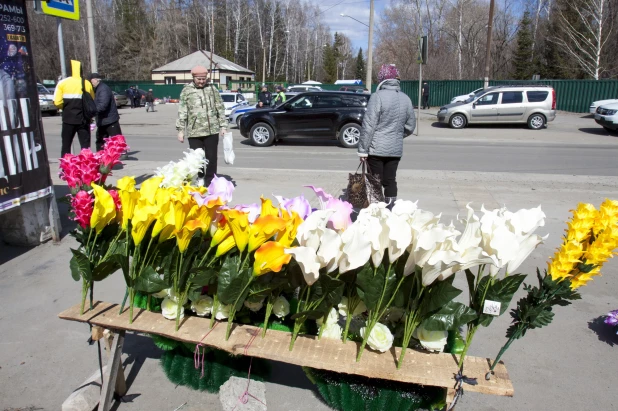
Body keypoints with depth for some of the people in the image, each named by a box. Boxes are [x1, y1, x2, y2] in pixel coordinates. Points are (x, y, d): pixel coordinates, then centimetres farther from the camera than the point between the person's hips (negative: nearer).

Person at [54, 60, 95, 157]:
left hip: (69, 119, -1)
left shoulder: (63, 83, -2)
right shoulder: (87, 83, 3)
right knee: (86, 146, 4)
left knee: (66, 145, 10)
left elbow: (57, 102, -7)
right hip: (84, 120, 1)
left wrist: (66, 107, 11)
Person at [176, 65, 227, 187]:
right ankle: (200, 177, 29)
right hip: (194, 131, -1)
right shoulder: (186, 90, 4)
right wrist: (180, 130, -1)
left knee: (211, 158, 3)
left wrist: (223, 126, 4)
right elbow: (182, 112, 2)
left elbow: (220, 109, 9)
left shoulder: (212, 89, 8)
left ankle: (209, 182, 15)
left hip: (212, 130, 1)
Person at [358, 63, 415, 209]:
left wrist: (363, 149, -11)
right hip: (396, 149, 5)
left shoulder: (378, 96, -12)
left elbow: (368, 125, -15)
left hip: (376, 148, -5)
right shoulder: (405, 99, 6)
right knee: (390, 180, 12)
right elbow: (410, 126, 13)